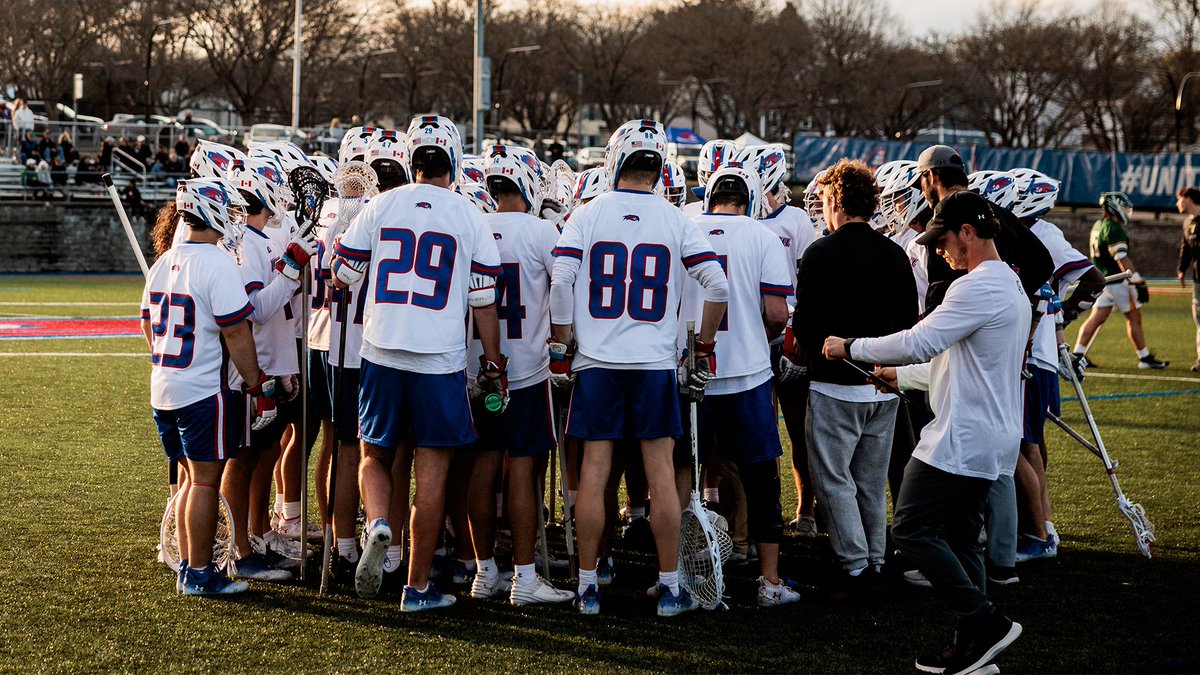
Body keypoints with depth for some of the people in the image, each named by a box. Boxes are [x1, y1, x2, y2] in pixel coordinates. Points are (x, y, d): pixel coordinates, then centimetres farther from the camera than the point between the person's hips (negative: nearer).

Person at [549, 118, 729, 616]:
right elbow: (718, 286, -4)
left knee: (594, 472, 4)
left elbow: (561, 284, -8)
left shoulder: (587, 216, -2)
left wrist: (561, 345, 3)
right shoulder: (676, 221, 0)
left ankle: (587, 585, 9)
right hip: (655, 362, 0)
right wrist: (705, 346, 9)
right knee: (661, 473, 5)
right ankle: (669, 586, 9)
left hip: (595, 360, 0)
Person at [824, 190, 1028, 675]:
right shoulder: (1010, 286, 17)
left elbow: (919, 343, -20)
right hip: (992, 439, 10)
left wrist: (850, 348, -8)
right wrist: (901, 376, 25)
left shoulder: (978, 289, -17)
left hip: (962, 438, -10)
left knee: (912, 529, -7)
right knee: (959, 538, 12)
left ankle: (983, 622, -9)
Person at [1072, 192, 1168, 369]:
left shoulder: (1098, 226, 12)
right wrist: (1138, 283, -24)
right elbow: (1122, 260, -23)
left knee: (1096, 318, 8)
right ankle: (1145, 358, 10)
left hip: (1101, 280, 9)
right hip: (1117, 281, -9)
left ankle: (1078, 354, 2)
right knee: (1134, 318, 2)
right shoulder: (1114, 229, -17)